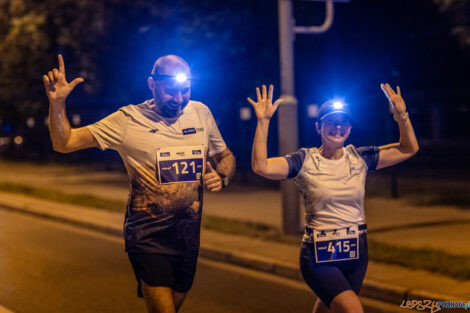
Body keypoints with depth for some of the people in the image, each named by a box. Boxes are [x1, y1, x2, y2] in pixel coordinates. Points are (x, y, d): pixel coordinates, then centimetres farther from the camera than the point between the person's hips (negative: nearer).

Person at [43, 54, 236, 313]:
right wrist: (57, 103, -27)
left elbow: (226, 156, 18)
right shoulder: (129, 120, -9)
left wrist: (221, 177, -5)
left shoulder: (201, 114, 3)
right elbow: (64, 143, -9)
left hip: (189, 233, 5)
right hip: (147, 237, -5)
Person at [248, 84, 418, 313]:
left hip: (356, 253, 4)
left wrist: (402, 116, -9)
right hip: (320, 256, -4)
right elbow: (260, 166, -19)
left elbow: (408, 149, 6)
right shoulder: (304, 161, -6)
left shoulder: (360, 158, 4)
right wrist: (263, 121, -23)